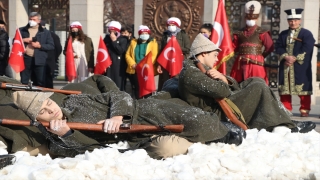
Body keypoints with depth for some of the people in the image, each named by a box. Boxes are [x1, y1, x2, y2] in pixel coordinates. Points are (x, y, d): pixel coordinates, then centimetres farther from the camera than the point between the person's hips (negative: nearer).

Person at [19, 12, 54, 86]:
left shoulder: (45, 32, 9)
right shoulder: (22, 30, 13)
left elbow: (51, 46, 3)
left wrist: (40, 46, -10)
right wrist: (23, 40, -6)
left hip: (39, 60, -1)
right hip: (25, 59, 2)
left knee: (40, 82, 0)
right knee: (24, 82, 5)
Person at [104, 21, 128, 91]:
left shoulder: (123, 39, 2)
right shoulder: (106, 38, 13)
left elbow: (121, 51, -11)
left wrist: (114, 41, -10)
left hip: (119, 66, -3)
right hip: (108, 65, 3)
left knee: (119, 85, -4)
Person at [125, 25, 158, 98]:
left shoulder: (153, 42, 5)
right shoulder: (133, 42, 14)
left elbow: (154, 56, -7)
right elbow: (127, 55, 8)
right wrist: (132, 64, -9)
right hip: (134, 70, 3)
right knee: (137, 88, 5)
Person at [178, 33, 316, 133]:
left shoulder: (198, 69, 19)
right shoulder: (190, 72, -15)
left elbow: (234, 86, 14)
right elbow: (220, 91, -28)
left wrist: (222, 77, -9)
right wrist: (222, 82, -4)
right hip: (219, 114, -11)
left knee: (256, 81, 11)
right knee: (259, 88, -13)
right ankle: (286, 127, -4)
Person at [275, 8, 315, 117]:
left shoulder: (306, 34, 2)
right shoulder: (283, 34, 16)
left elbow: (306, 49, -8)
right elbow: (278, 47, 6)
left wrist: (295, 58, -15)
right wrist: (286, 57, -11)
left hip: (301, 67, -4)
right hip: (285, 66, 4)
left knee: (303, 87, -4)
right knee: (285, 88, 4)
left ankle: (304, 110, 4)